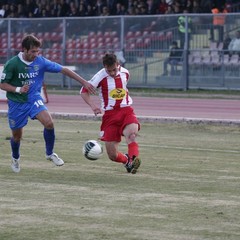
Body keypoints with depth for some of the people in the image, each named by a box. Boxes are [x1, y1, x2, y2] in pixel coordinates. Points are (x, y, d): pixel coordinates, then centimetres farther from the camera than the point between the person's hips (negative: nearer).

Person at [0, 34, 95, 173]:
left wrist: (84, 82, -10)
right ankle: (15, 159, 40)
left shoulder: (41, 61, -10)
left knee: (49, 123, -23)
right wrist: (18, 89, -26)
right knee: (17, 135, 8)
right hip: (17, 103, -1)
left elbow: (64, 70, -8)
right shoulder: (12, 64, -17)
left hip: (34, 99, 2)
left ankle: (50, 154, 0)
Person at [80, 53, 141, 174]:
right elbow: (84, 91, -6)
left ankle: (133, 161, -49)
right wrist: (93, 106, -20)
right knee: (112, 155, -1)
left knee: (131, 135, -34)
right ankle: (126, 160, 29)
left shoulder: (125, 73, 4)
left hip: (126, 111, 1)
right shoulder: (101, 76, -8)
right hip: (110, 114, -1)